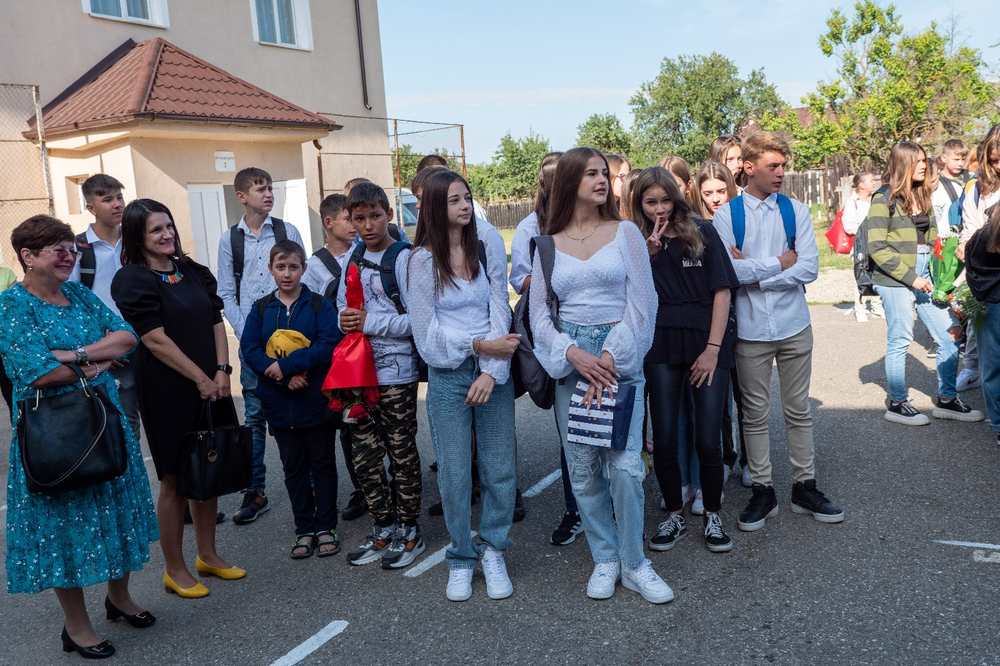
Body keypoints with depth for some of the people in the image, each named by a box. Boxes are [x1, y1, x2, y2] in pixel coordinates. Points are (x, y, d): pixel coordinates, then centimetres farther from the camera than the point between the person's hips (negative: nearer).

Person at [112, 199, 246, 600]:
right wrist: (201, 379, -14)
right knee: (175, 480, 3)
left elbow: (216, 323, 8)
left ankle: (208, 555, 28)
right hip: (167, 391, -6)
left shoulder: (193, 273, 11)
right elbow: (155, 340, -15)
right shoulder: (132, 280, -9)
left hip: (211, 386, 6)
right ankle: (175, 570, 17)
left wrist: (221, 371, -5)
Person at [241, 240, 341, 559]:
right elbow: (249, 349, -5)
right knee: (293, 467, 13)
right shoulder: (261, 309, 5)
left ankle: (326, 527, 22)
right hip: (279, 403, 3)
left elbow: (329, 346, -16)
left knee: (322, 463, 9)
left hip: (315, 401, -3)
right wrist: (285, 376, -18)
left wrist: (286, 365, -21)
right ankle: (304, 529, 25)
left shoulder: (320, 305, -5)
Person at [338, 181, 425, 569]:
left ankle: (409, 532, 21)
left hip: (396, 371, -6)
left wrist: (369, 323, -16)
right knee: (364, 457, 12)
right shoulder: (353, 258, 10)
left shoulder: (403, 257, -10)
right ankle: (383, 530, 27)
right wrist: (344, 319, -4)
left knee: (402, 454, 6)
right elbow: (342, 306, 18)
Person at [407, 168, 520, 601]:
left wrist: (491, 370, -15)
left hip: (493, 371, 2)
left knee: (500, 467, 4)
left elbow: (500, 313, -3)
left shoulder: (489, 251, 4)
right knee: (454, 472, 3)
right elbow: (427, 329, -4)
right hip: (447, 375, -1)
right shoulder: (422, 260, 0)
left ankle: (493, 552, 22)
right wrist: (479, 344, -14)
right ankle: (461, 558, 20)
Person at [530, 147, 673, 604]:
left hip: (620, 357, -2)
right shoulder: (548, 245, 8)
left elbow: (642, 304, -2)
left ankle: (633, 563, 12)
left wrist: (609, 359, -11)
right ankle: (604, 558, 21)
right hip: (569, 360, 2)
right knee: (582, 467, 5)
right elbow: (539, 314, 4)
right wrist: (574, 355, -12)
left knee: (624, 465, -6)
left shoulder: (625, 233, 4)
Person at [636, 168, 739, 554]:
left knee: (708, 440, -3)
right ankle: (675, 515, 20)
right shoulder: (638, 243, 9)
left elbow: (722, 291, 0)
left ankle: (712, 515, 18)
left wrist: (713, 348, -8)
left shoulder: (702, 233, 5)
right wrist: (649, 253, -12)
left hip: (708, 342, -1)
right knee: (664, 440, 1)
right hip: (662, 347, 1)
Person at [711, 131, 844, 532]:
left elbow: (809, 268, -8)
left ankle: (805, 487, 26)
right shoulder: (725, 216, -5)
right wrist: (780, 263, -10)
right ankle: (762, 491, 22)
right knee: (755, 414, 9)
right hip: (750, 330, -2)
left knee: (799, 411, 12)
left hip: (794, 326, 2)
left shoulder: (795, 211, 1)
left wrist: (753, 271, -13)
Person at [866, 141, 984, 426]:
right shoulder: (884, 198, -8)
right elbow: (877, 248, -14)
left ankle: (946, 400, 21)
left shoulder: (923, 195, 14)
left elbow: (931, 239, 18)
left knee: (949, 337, 7)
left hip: (924, 277, 7)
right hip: (895, 281, -7)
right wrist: (911, 277, -15)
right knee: (900, 341, 2)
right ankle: (897, 403, 17)